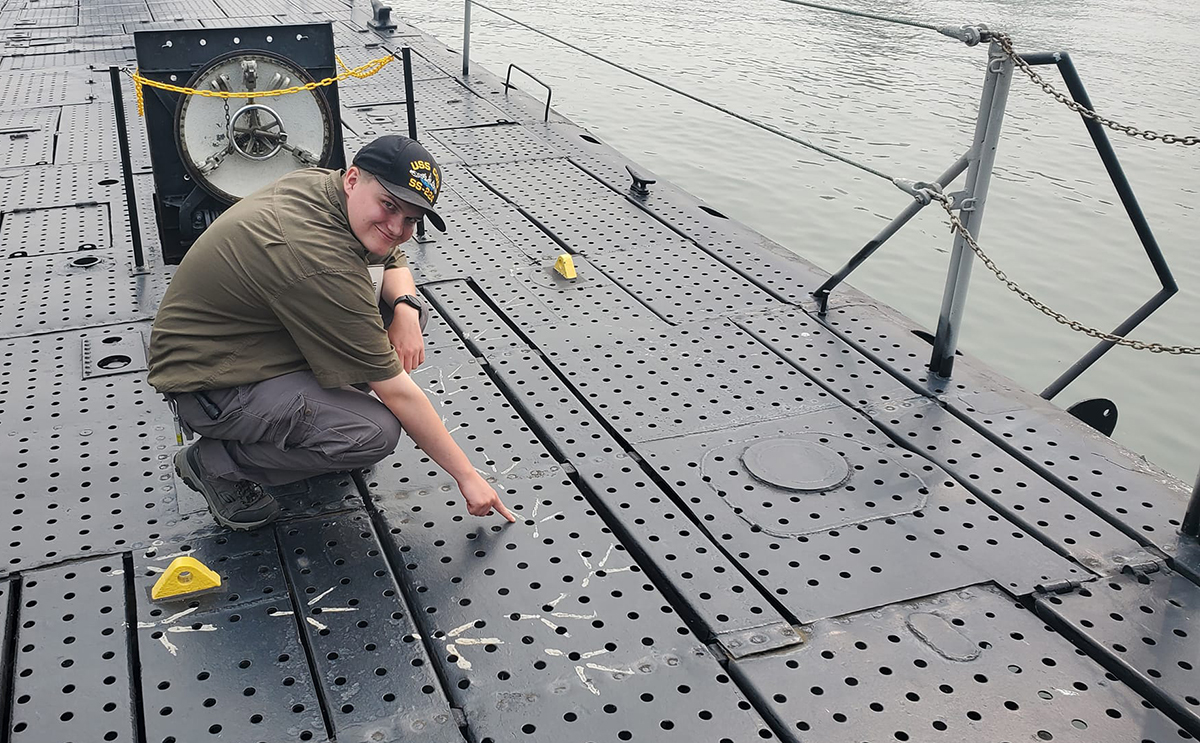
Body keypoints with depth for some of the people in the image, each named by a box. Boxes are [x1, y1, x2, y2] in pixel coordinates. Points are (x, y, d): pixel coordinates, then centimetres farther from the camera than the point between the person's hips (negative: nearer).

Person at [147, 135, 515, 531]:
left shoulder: (318, 182, -7)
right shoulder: (322, 266, -34)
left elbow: (395, 262, 11)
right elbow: (397, 392, -28)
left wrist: (405, 309, -13)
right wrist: (466, 475, -19)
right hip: (209, 385, -9)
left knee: (408, 306, 0)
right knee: (376, 432, -26)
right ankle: (217, 463, -7)